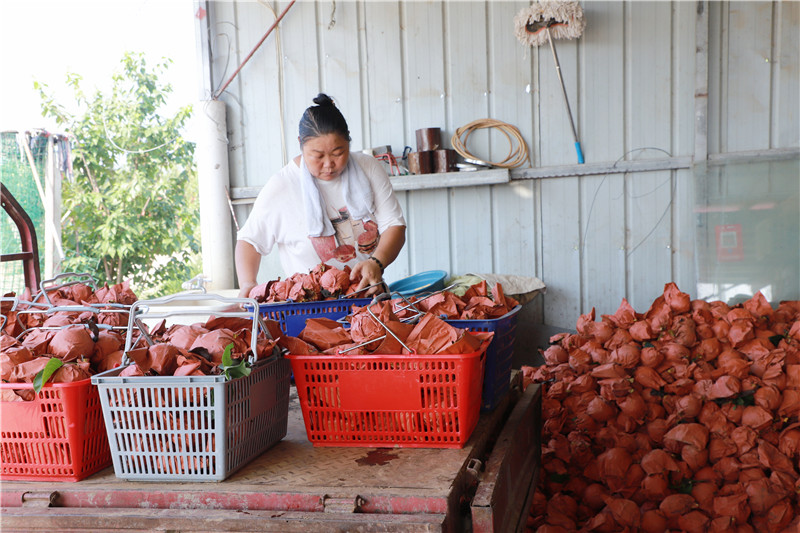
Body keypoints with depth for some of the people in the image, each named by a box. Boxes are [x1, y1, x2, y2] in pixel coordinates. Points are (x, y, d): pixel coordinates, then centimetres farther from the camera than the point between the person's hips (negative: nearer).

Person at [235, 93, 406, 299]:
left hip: (368, 292, 4)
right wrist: (248, 284, -13)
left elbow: (394, 226, -2)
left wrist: (376, 263, -21)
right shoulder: (281, 186, -5)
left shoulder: (369, 168, 2)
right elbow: (250, 240, 4)